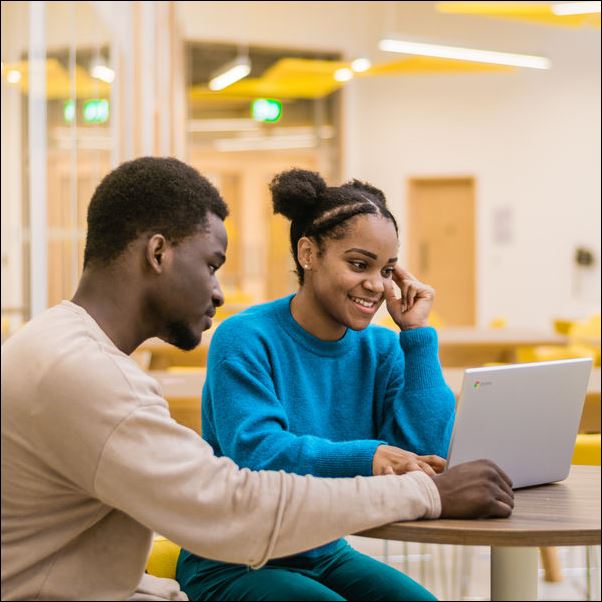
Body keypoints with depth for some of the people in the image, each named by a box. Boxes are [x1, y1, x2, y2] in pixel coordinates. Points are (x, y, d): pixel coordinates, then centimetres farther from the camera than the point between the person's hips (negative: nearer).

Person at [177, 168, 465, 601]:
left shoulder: (380, 350, 2)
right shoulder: (245, 339, -14)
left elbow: (425, 453, -9)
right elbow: (254, 453, -28)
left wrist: (417, 333, -9)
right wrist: (366, 456, -42)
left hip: (325, 556, 5)